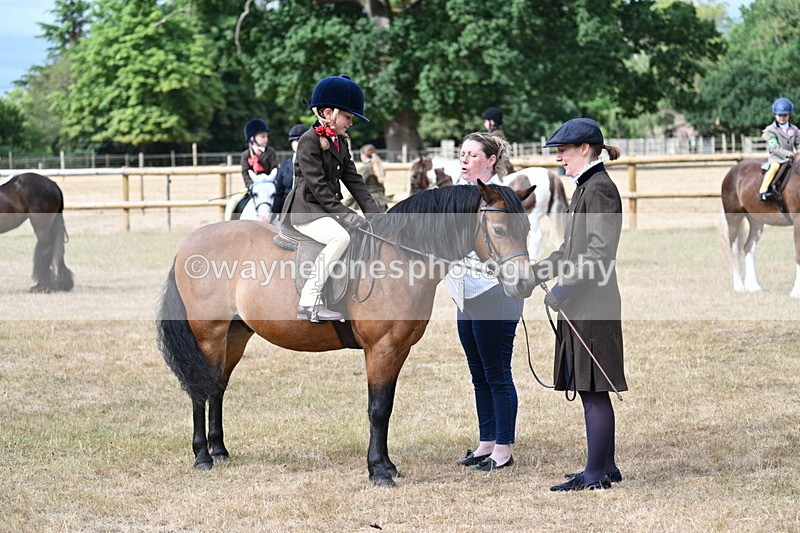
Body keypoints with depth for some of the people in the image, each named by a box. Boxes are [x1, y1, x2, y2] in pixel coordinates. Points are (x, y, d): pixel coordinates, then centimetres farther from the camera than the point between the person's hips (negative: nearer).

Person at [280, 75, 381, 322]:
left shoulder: (340, 143, 15)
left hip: (327, 210, 10)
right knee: (340, 236, -32)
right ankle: (309, 301, -30)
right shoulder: (309, 140, -12)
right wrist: (344, 214, -23)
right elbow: (317, 185, -19)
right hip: (304, 210, -9)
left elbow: (354, 181, 11)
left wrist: (373, 212, -2)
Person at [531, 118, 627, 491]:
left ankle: (596, 474, -3)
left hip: (592, 304, -10)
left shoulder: (599, 189, -13)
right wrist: (536, 273, 17)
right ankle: (605, 467, 20)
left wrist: (565, 286, -22)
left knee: (593, 390, -6)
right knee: (591, 390, 14)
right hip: (580, 303, 10)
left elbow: (598, 250, -21)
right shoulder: (586, 188, 18)